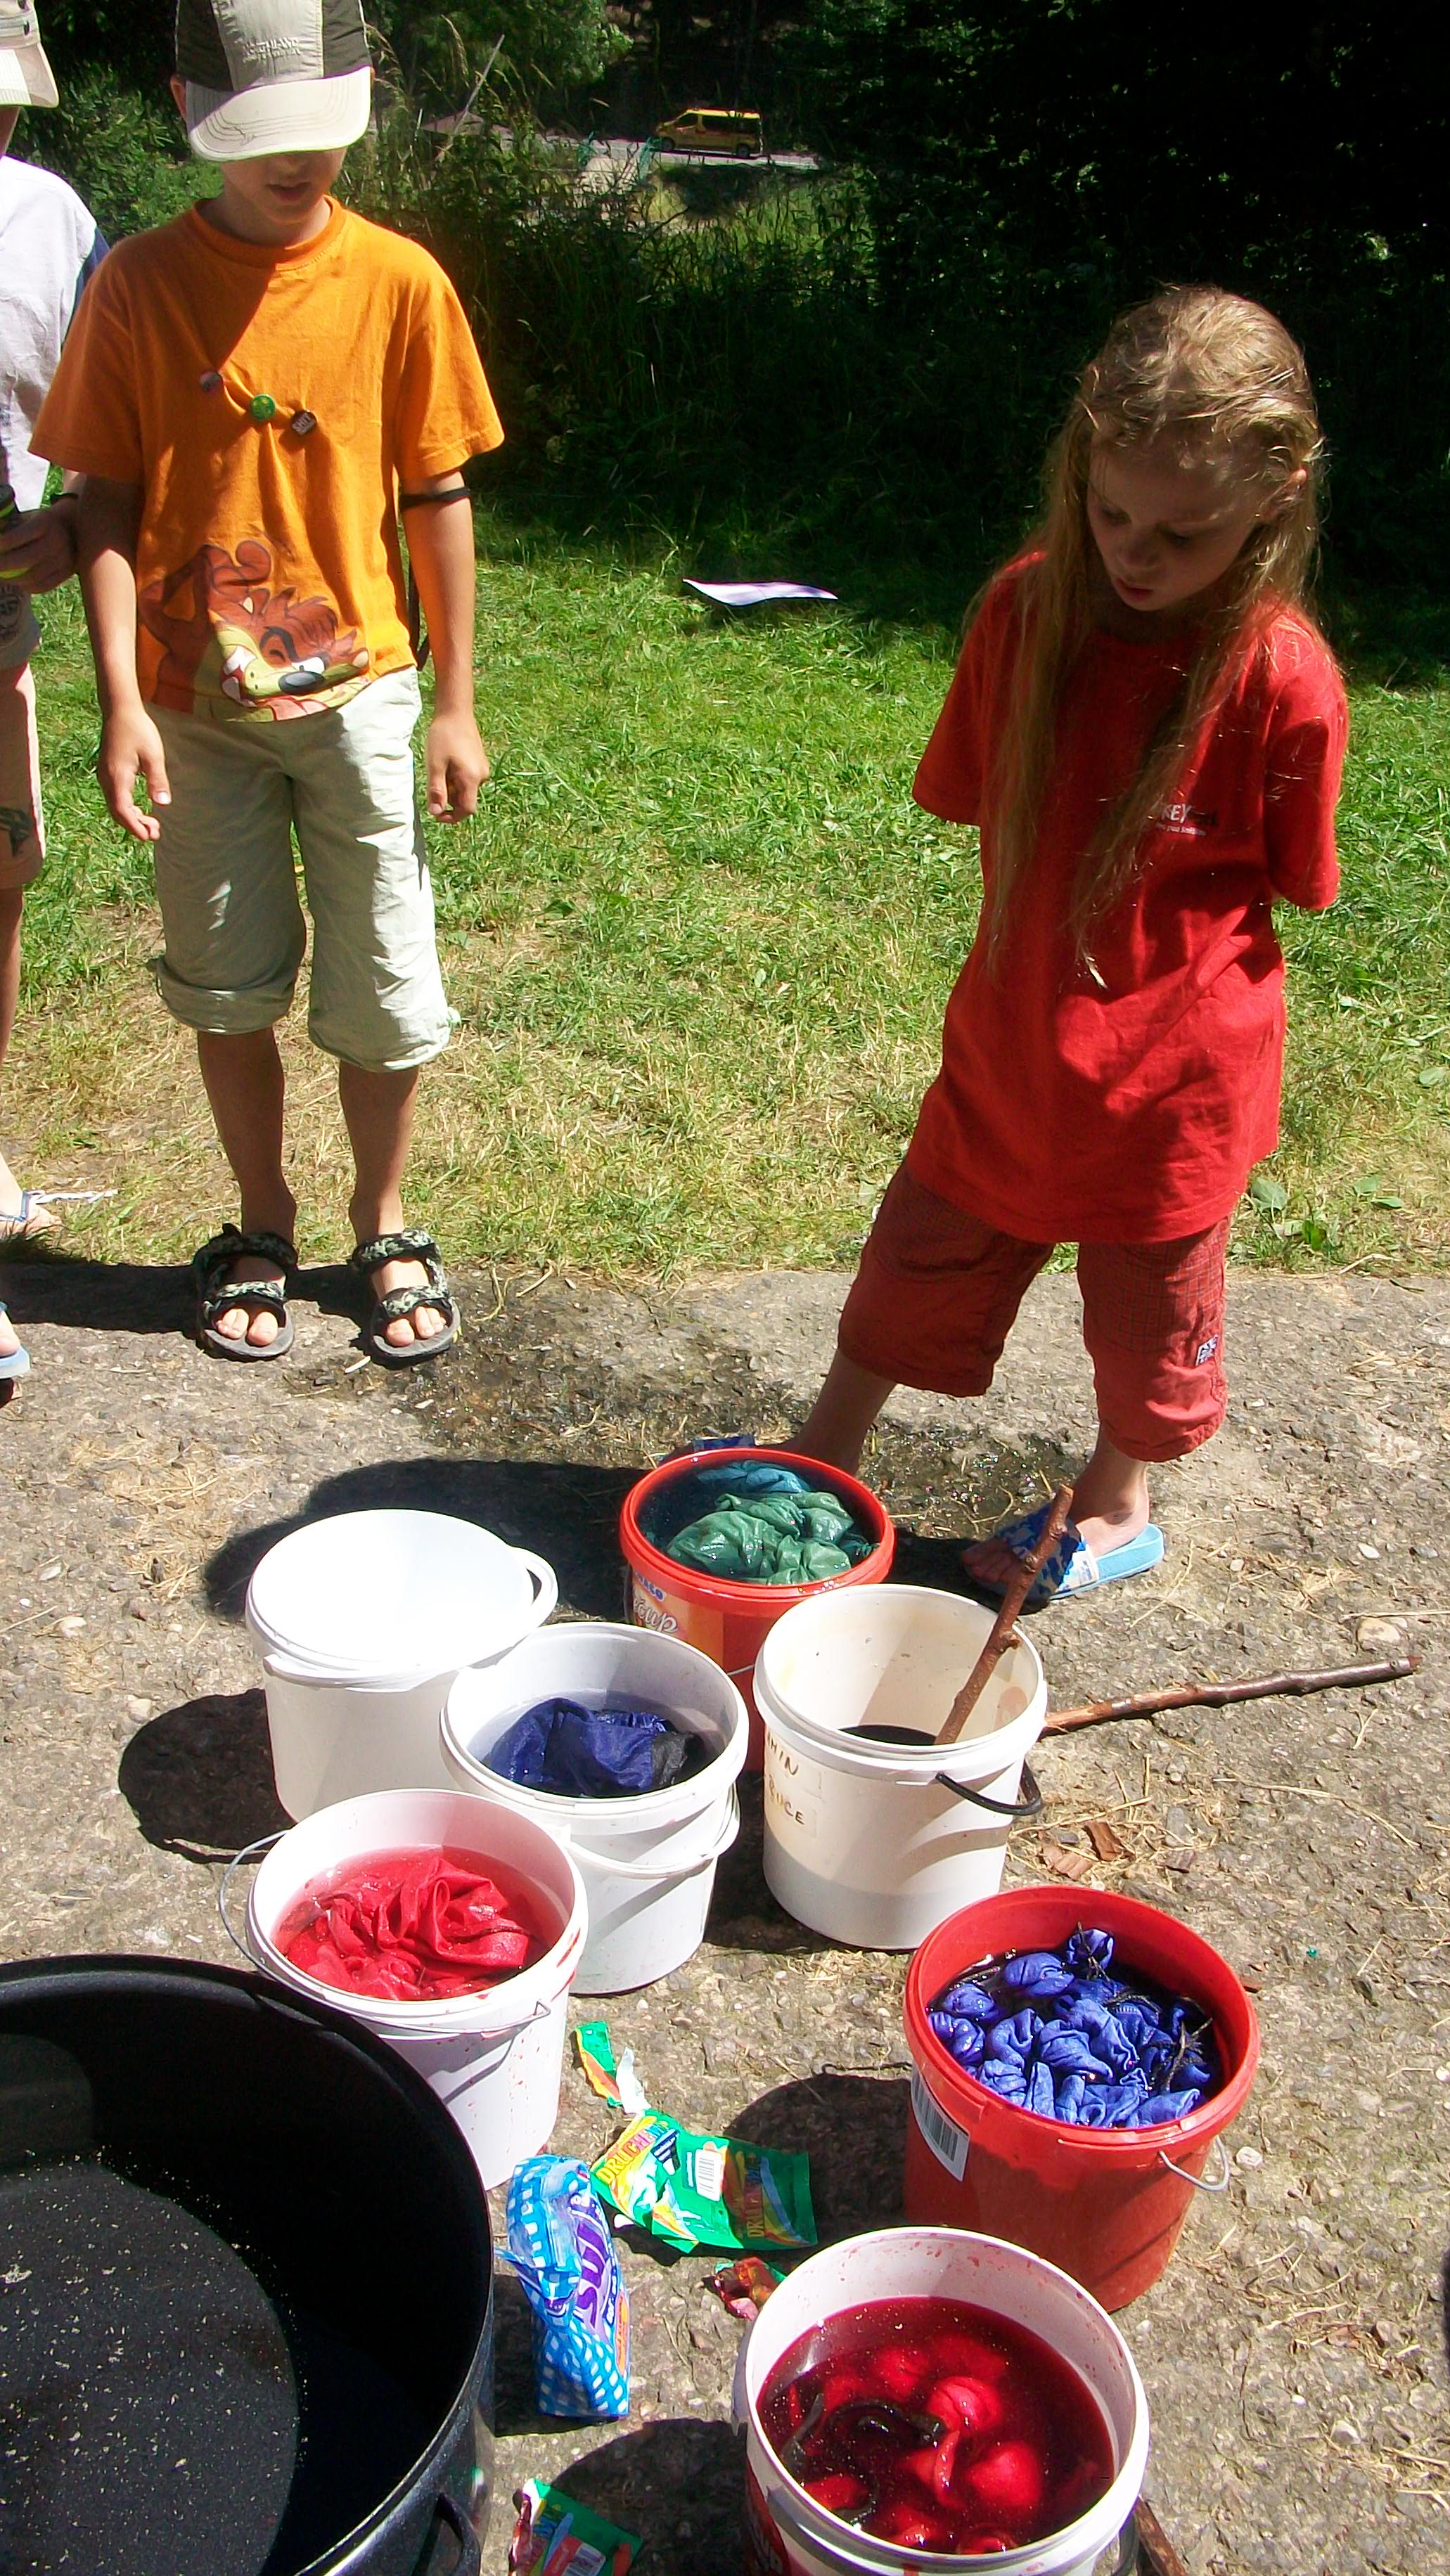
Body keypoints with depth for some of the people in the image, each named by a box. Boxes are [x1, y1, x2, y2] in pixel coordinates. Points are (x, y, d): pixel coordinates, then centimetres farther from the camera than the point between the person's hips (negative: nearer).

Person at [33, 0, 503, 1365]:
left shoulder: (399, 281, -2)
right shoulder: (138, 284, -2)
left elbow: (438, 498, 3)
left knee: (383, 994, 5)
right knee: (227, 989, 11)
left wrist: (456, 705, 2)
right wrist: (121, 700, -12)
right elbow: (107, 504, -2)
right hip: (195, 704, 0)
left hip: (355, 691, 0)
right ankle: (261, 1231, 29)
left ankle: (382, 1226, 27)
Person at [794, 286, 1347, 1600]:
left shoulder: (1282, 676, -19)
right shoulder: (1030, 607, -8)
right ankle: (822, 1462, 40)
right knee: (920, 1260, 18)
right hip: (1012, 1040, 4)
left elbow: (1290, 882, -7)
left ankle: (1119, 1502, 44)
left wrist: (1154, 940, -12)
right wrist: (1062, 914, -3)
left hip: (1175, 1065, -3)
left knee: (1148, 1299, 17)